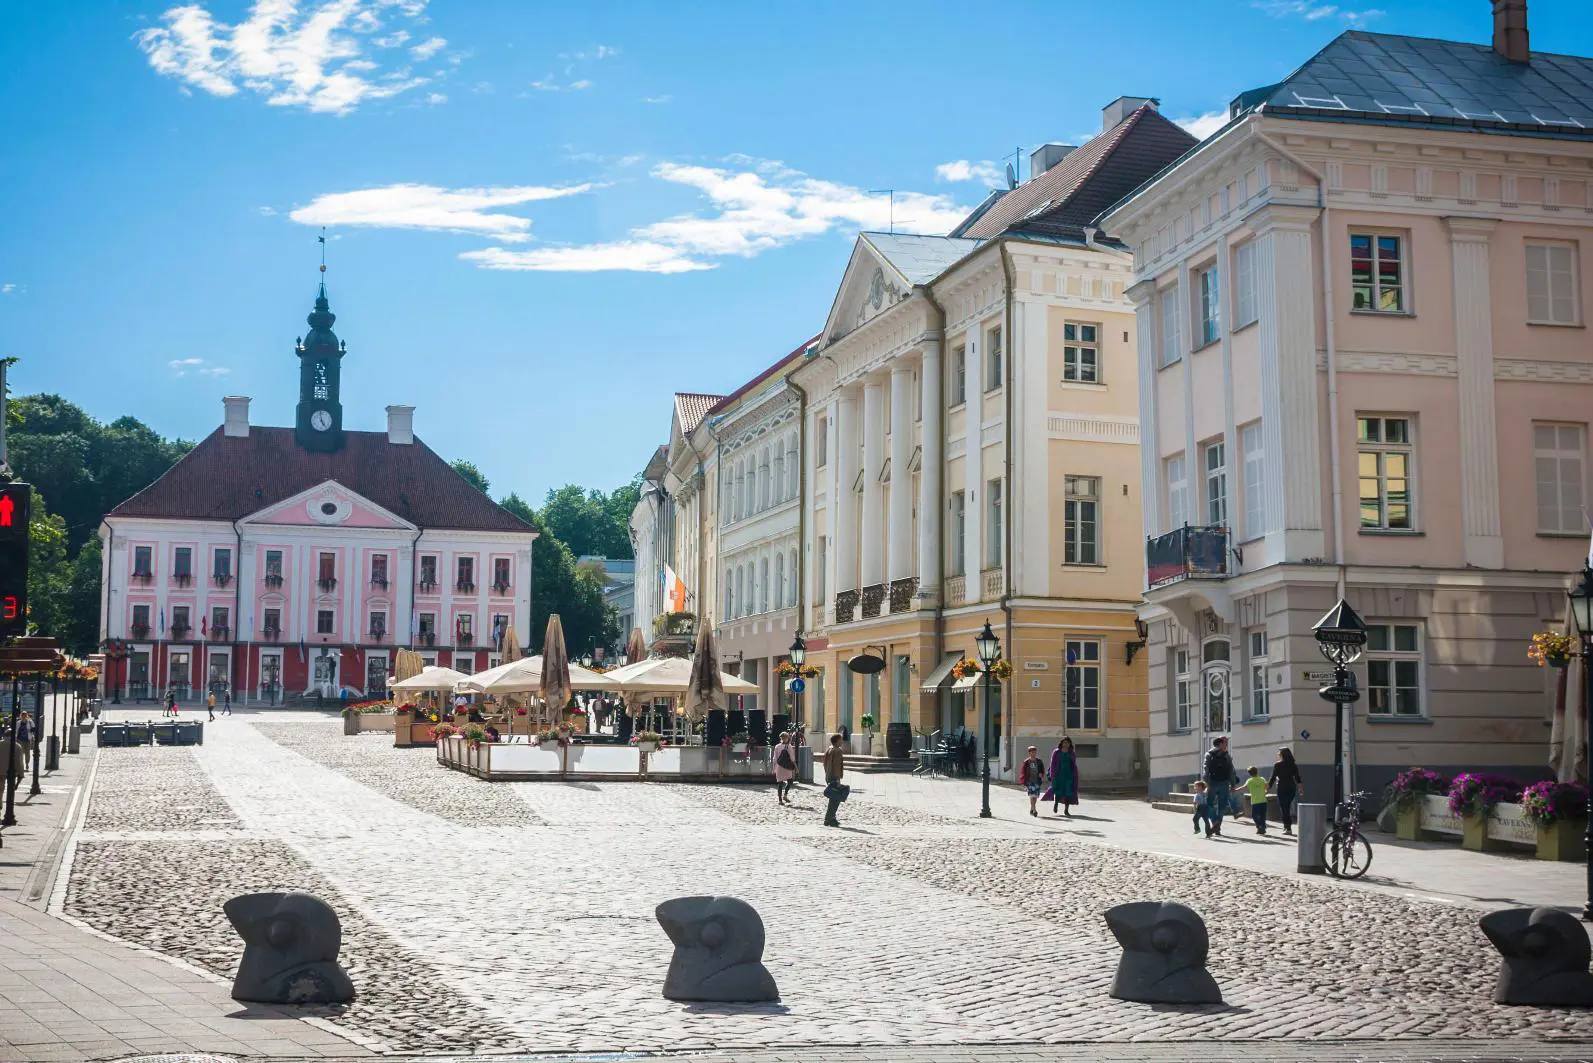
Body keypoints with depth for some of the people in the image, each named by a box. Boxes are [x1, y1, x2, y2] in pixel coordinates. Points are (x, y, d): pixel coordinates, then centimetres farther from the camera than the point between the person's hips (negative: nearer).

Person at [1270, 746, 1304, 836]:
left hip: (1282, 788, -5)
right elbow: (1297, 778, 4)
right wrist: (1300, 788, 10)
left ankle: (1288, 828, -4)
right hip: (1291, 788, 5)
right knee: (1287, 808, 17)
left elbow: (1273, 778, -7)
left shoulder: (1277, 765, -8)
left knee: (1284, 808, 1)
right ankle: (1287, 826, 19)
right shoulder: (1293, 765, 5)